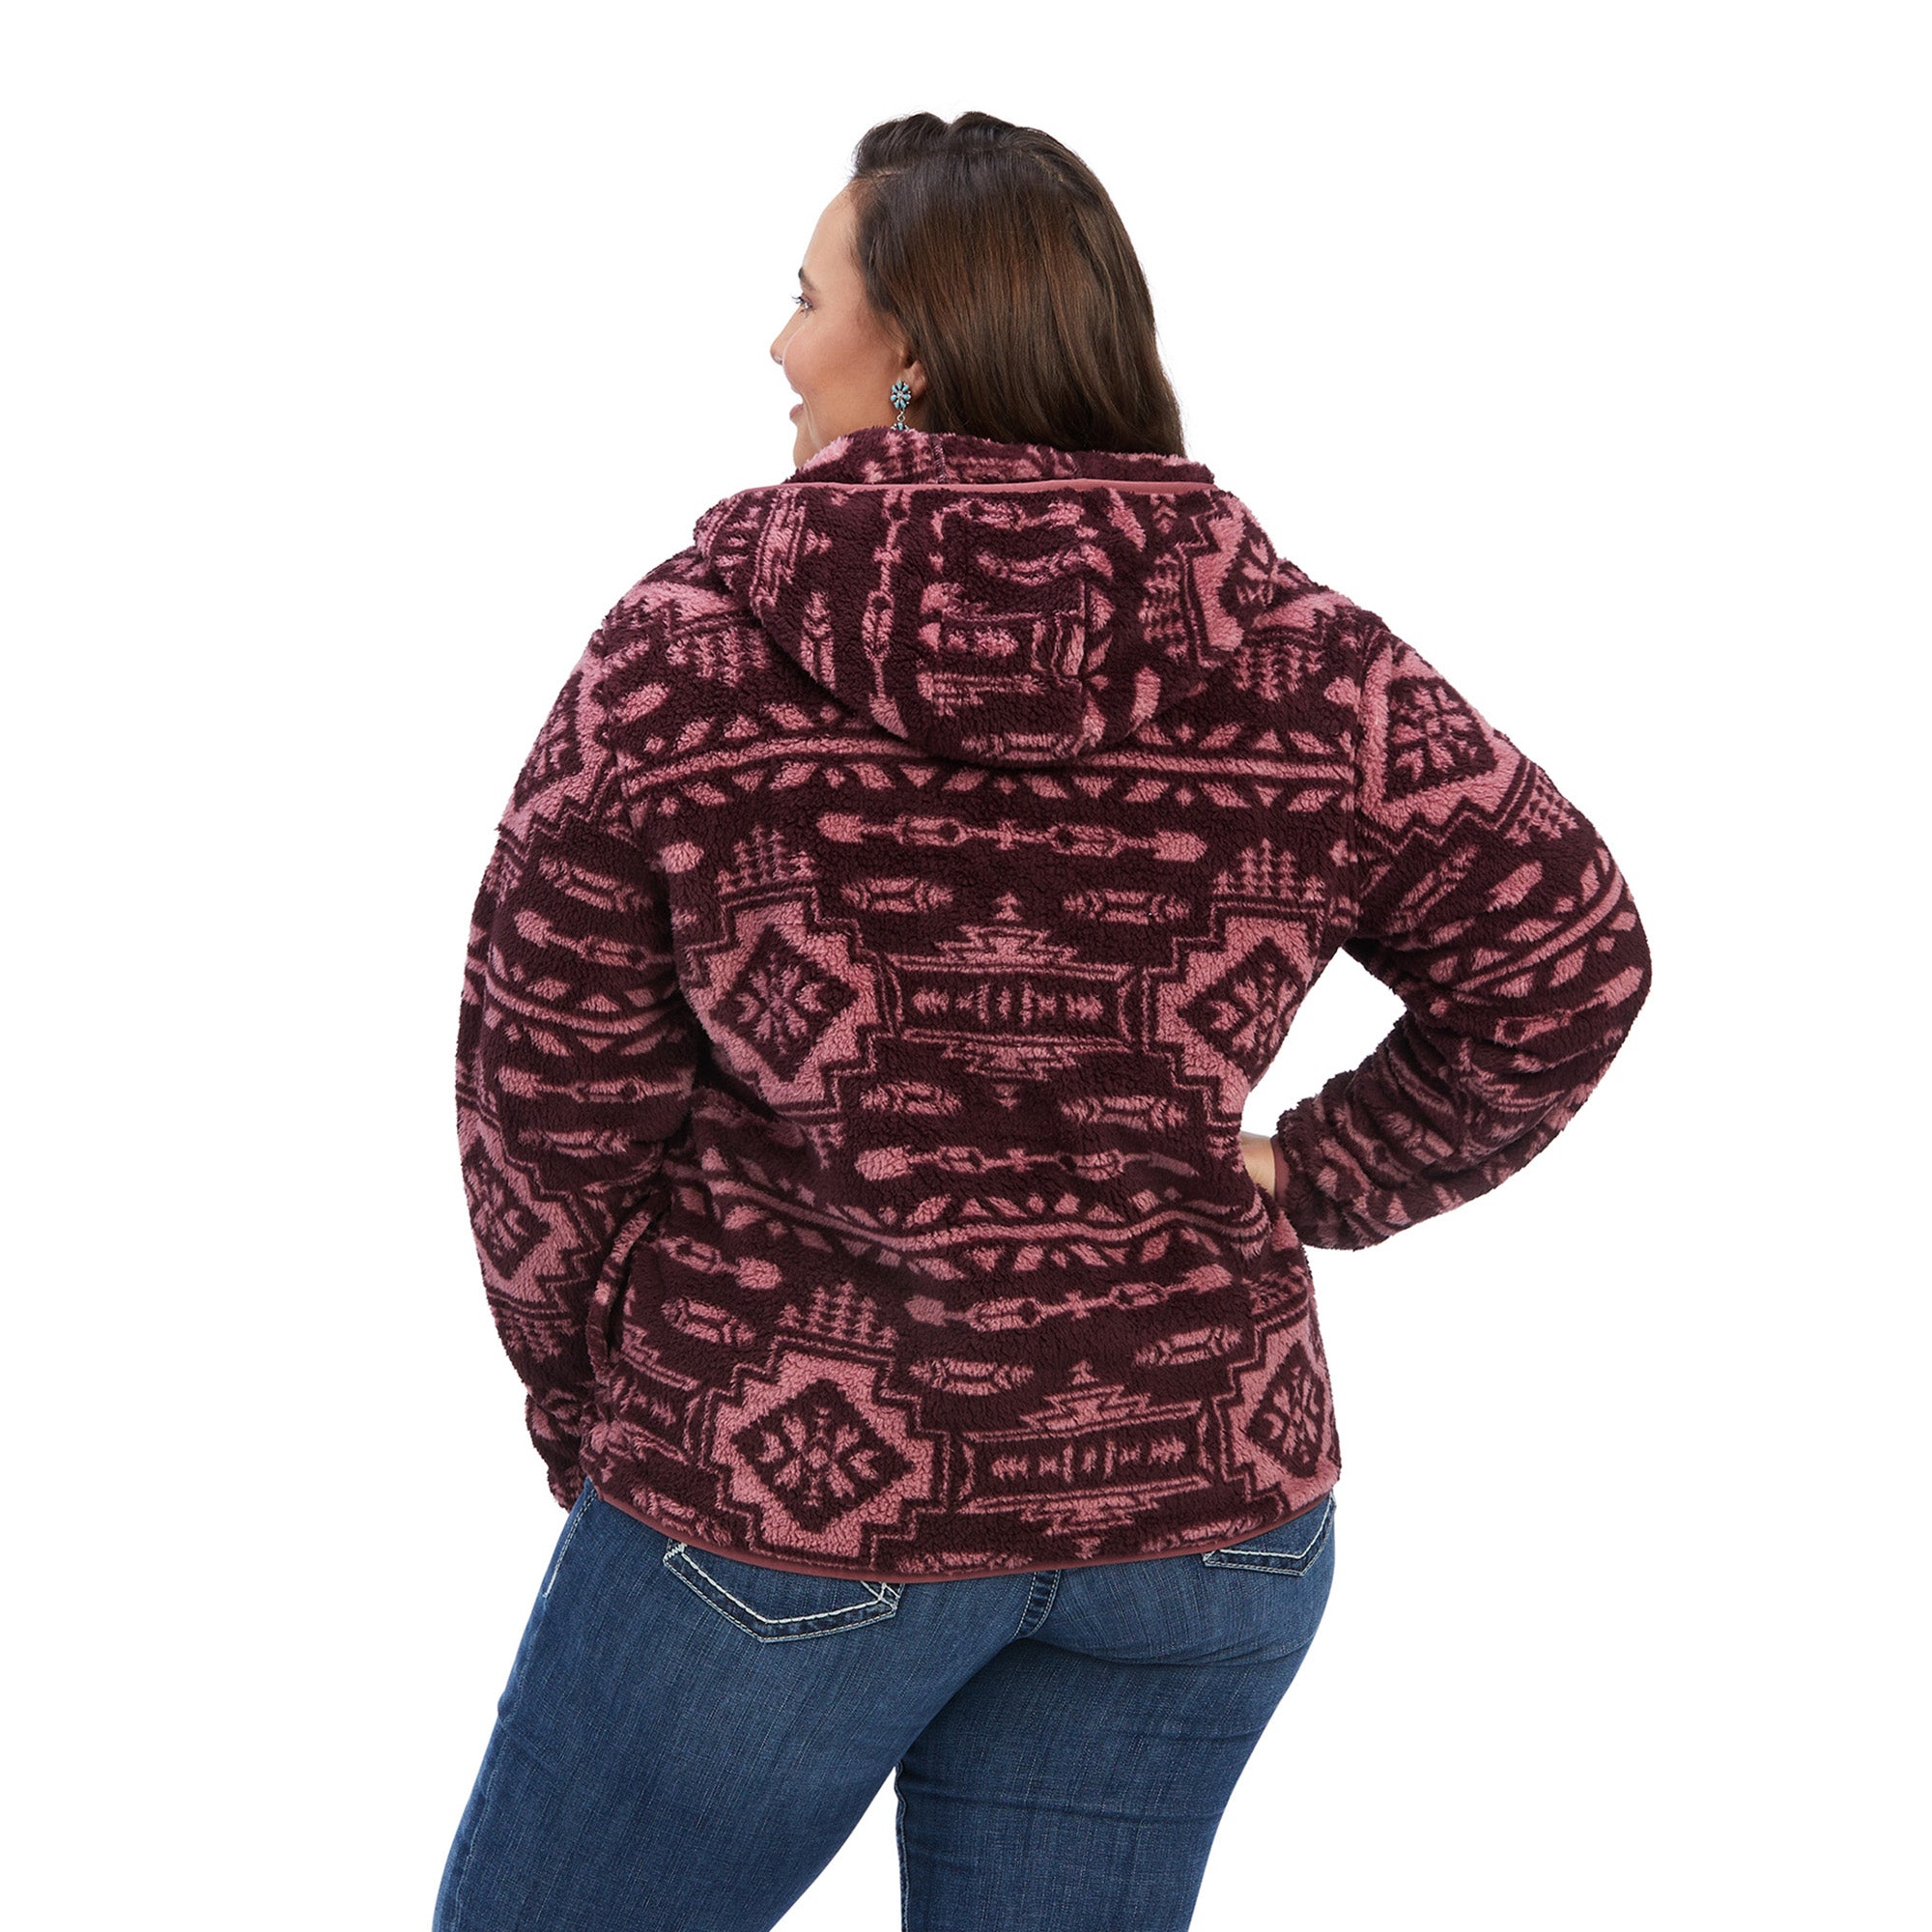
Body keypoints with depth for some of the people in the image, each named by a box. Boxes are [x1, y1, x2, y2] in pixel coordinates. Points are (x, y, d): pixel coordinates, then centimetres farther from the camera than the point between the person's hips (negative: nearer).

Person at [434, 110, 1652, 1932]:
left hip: (788, 1495, -3)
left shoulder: (678, 655, -12)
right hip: (1199, 1493, 4)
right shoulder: (1308, 671, -5)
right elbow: (1568, 959, 2)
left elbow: (551, 1082, -7)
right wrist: (1317, 1184, 8)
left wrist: (587, 1400, 7)